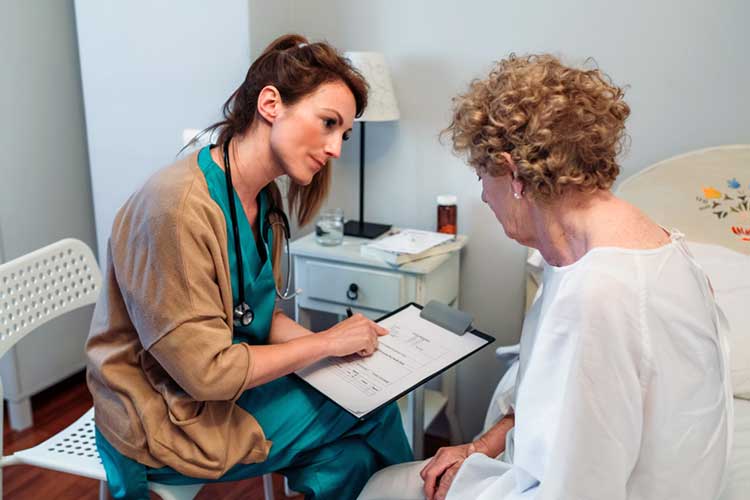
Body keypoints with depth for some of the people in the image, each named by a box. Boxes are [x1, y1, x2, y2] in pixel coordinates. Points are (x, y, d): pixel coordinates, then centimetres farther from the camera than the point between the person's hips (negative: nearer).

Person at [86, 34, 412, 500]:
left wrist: (340, 344, -10)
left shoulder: (265, 198, -2)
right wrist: (327, 342, -18)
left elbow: (262, 315, 5)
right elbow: (206, 371, -25)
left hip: (228, 382, 7)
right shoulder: (179, 206, -28)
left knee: (352, 454, -9)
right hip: (165, 420, -7)